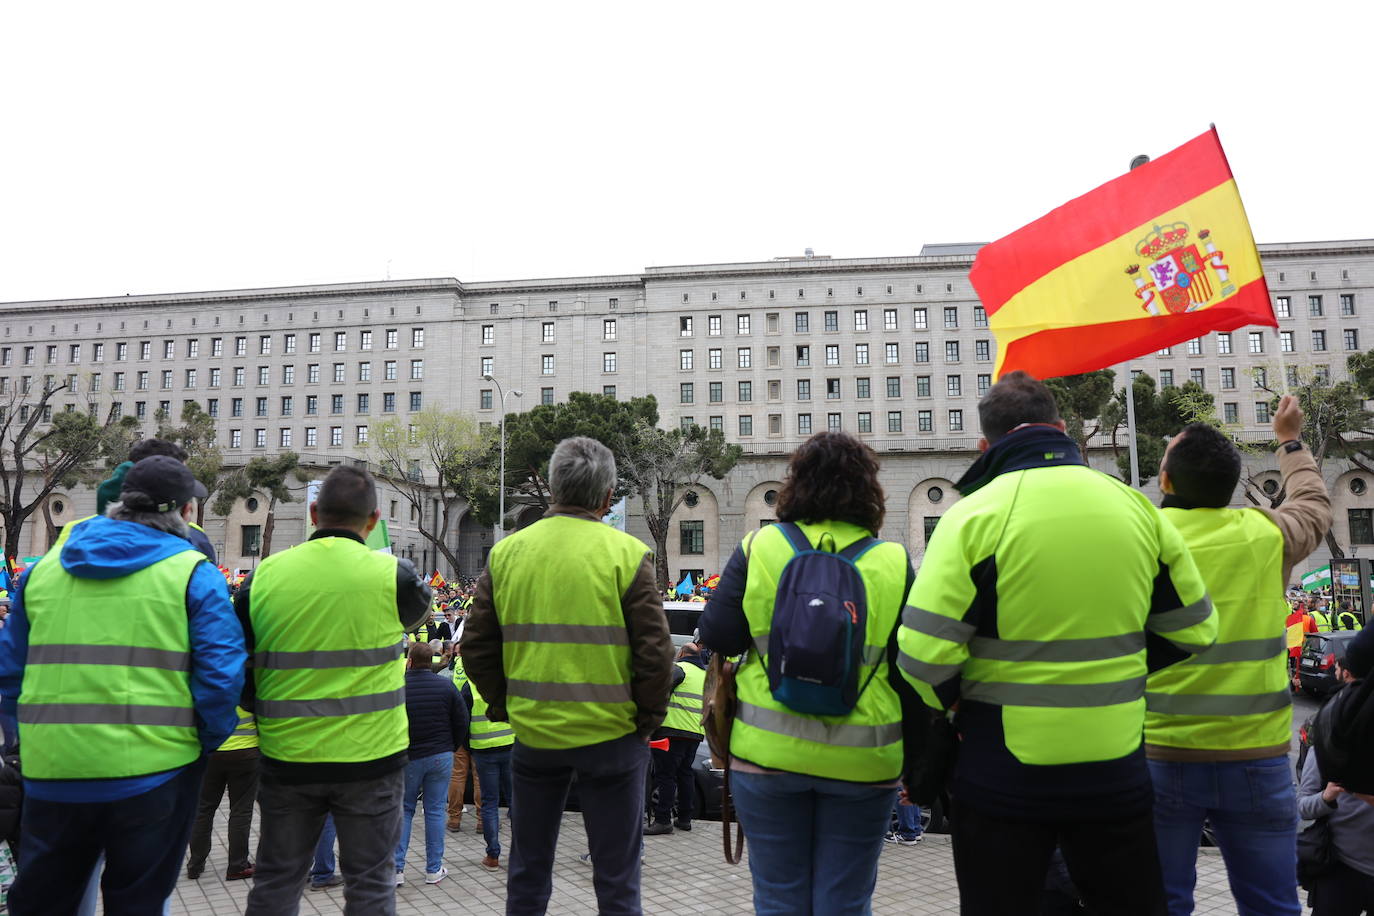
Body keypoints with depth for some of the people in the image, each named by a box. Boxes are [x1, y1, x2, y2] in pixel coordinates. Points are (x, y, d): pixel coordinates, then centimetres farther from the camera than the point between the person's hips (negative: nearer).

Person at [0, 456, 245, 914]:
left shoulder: (44, 567, 7)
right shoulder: (193, 574, -7)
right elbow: (222, 674, -13)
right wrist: (207, 741, 3)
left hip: (52, 772, 4)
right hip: (151, 773, -4)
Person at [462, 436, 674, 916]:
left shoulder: (505, 552, 0)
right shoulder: (626, 553, -10)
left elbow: (476, 647, 3)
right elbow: (655, 651, -13)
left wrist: (503, 705, 15)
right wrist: (648, 716, 1)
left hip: (532, 732, 3)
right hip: (610, 734, -3)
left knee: (528, 872, 20)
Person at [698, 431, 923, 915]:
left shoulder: (758, 547, -4)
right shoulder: (895, 564, -2)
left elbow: (717, 635, -4)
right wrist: (913, 755, 10)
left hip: (768, 752, 0)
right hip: (861, 762, 0)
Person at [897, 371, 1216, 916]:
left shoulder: (974, 514, -14)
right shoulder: (1137, 508, -1)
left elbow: (924, 653, -19)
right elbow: (1195, 632, 8)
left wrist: (958, 708, 1)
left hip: (1002, 774, -3)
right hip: (1115, 770, 4)